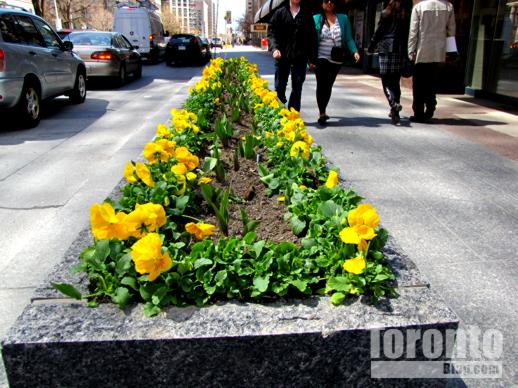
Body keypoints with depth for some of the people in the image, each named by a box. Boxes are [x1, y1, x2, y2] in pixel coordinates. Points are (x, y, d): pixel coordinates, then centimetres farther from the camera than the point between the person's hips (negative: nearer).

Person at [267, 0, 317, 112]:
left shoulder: (307, 14, 8)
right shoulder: (279, 13, 6)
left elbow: (312, 36, 7)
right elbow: (271, 32, 2)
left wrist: (312, 58, 3)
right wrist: (274, 48, -16)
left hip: (300, 57, 1)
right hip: (282, 56, 0)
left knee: (297, 88, 1)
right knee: (280, 87, 4)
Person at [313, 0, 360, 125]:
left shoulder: (343, 18, 4)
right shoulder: (316, 19, 0)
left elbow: (348, 39, 2)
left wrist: (355, 51, -14)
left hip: (336, 60, 3)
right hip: (321, 58, -3)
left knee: (328, 85, 14)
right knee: (321, 84, -13)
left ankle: (322, 111, 31)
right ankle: (322, 113, -11)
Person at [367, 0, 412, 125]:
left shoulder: (388, 13, -2)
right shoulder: (408, 13, 6)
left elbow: (379, 30, -3)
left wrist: (371, 46, 6)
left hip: (387, 49, -4)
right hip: (402, 51, 4)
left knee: (386, 80, -2)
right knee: (395, 80, 13)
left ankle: (394, 104, -27)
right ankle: (394, 110, 15)